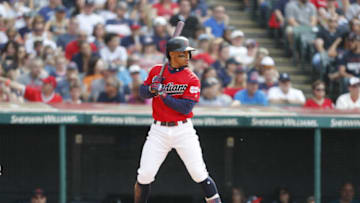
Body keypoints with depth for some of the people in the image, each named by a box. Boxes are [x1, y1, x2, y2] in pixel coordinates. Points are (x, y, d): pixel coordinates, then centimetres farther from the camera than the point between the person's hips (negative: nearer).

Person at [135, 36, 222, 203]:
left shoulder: (192, 79, -5)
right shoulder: (156, 71, 6)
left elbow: (186, 108, -14)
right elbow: (143, 92, 13)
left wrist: (163, 94, -20)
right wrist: (152, 89, -9)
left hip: (183, 131, -2)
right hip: (159, 131, 2)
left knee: (199, 174, -6)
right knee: (145, 175, -4)